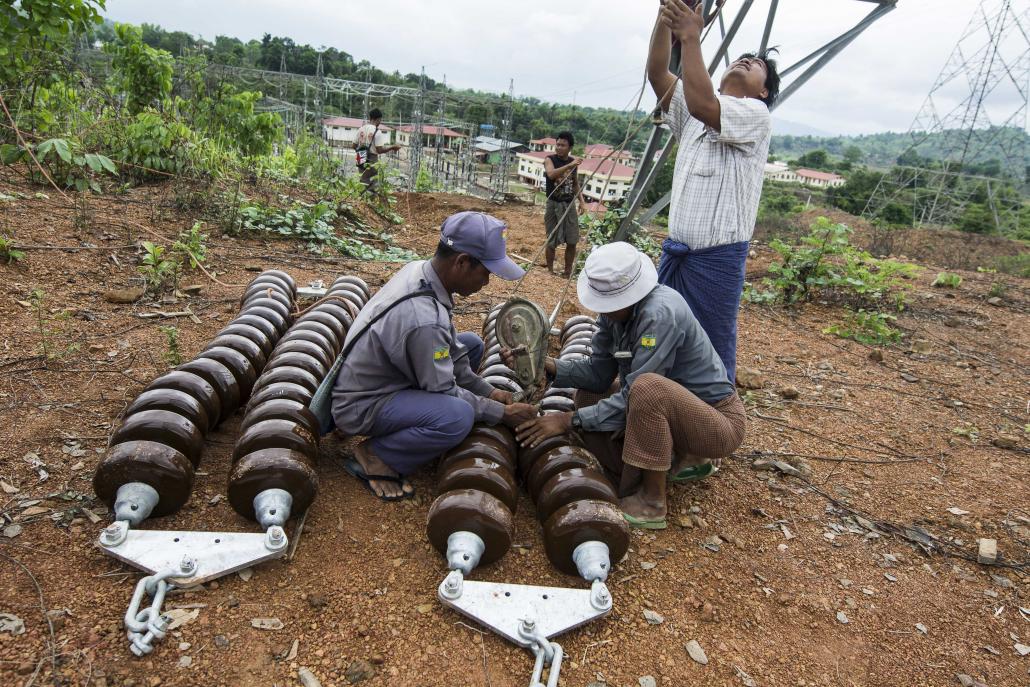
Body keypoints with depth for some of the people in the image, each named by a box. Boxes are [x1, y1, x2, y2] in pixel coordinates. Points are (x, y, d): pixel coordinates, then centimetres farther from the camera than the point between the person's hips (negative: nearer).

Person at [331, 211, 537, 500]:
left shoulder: (419, 269, -6)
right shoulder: (423, 319, -34)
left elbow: (448, 346, 5)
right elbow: (444, 392, -22)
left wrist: (488, 391, 4)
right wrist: (501, 413, -10)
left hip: (375, 378, 10)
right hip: (361, 405, -9)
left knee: (471, 344, 10)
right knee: (457, 417, -33)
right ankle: (374, 455, -9)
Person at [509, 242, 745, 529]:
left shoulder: (660, 313, -29)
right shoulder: (615, 309, -5)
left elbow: (635, 394, -30)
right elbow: (598, 372, -1)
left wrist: (570, 420, -26)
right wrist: (547, 365, -16)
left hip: (719, 421, -8)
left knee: (647, 388, -35)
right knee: (589, 397, 1)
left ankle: (652, 503, -15)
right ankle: (687, 458, 11)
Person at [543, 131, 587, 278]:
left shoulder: (573, 162, 7)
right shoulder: (550, 159, -6)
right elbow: (551, 174, -28)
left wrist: (582, 201, 7)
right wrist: (570, 165, -34)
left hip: (570, 205, 4)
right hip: (554, 205, -4)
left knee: (572, 241, 4)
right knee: (552, 242, 0)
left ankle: (568, 272, 17)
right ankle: (550, 271, 15)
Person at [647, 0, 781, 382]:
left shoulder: (756, 115, -5)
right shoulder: (692, 116, 15)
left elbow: (702, 104, -24)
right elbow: (657, 73, 3)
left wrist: (691, 36, -19)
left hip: (718, 258, -6)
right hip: (674, 252, 7)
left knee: (713, 356, 2)